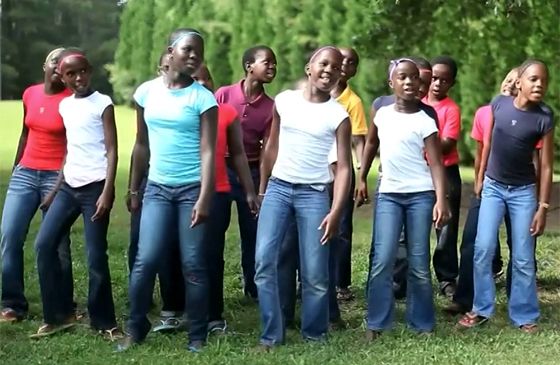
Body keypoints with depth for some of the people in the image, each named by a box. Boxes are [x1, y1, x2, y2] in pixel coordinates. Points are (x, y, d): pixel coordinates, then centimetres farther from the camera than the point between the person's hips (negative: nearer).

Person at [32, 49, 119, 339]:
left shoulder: (102, 104, -6)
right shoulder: (64, 106, 12)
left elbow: (112, 151, -9)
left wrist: (107, 193, -16)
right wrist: (57, 186, 15)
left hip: (95, 187, -6)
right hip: (69, 187, 6)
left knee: (95, 256, -4)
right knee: (44, 244, 1)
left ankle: (104, 323, 9)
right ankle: (58, 315, 12)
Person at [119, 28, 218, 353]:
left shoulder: (203, 98, -5)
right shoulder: (146, 92, 5)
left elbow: (208, 151, -10)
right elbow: (142, 145, 13)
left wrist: (204, 198, -17)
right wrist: (134, 189, 15)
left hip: (192, 188, -2)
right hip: (157, 188, 3)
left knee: (193, 264, 0)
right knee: (146, 260, -5)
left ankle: (198, 336, 11)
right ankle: (135, 329, 12)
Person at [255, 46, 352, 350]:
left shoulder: (339, 115, -2)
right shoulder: (284, 100, 5)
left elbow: (343, 167, -5)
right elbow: (272, 147, 13)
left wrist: (336, 211, -14)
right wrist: (261, 189, 11)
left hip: (314, 194, -2)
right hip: (278, 188, 2)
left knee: (315, 271, -2)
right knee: (264, 261, -8)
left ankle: (314, 334, 16)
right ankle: (271, 335, 2)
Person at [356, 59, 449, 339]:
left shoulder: (425, 121, -4)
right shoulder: (382, 114, 7)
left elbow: (435, 163, -8)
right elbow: (371, 145, 23)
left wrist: (441, 200, -19)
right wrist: (362, 178, 22)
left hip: (420, 195, -2)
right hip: (388, 194, 2)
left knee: (419, 264, 2)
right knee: (383, 260, -8)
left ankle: (422, 324, 14)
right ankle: (376, 323, 0)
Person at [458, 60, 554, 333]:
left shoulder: (544, 118, -14)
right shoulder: (499, 104, -8)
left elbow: (546, 166, -10)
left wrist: (542, 207, -11)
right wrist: (479, 179, 9)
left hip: (523, 192, -2)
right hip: (492, 187, 2)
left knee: (523, 259, 2)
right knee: (483, 250, -3)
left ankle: (524, 316, 15)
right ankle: (481, 310, 10)